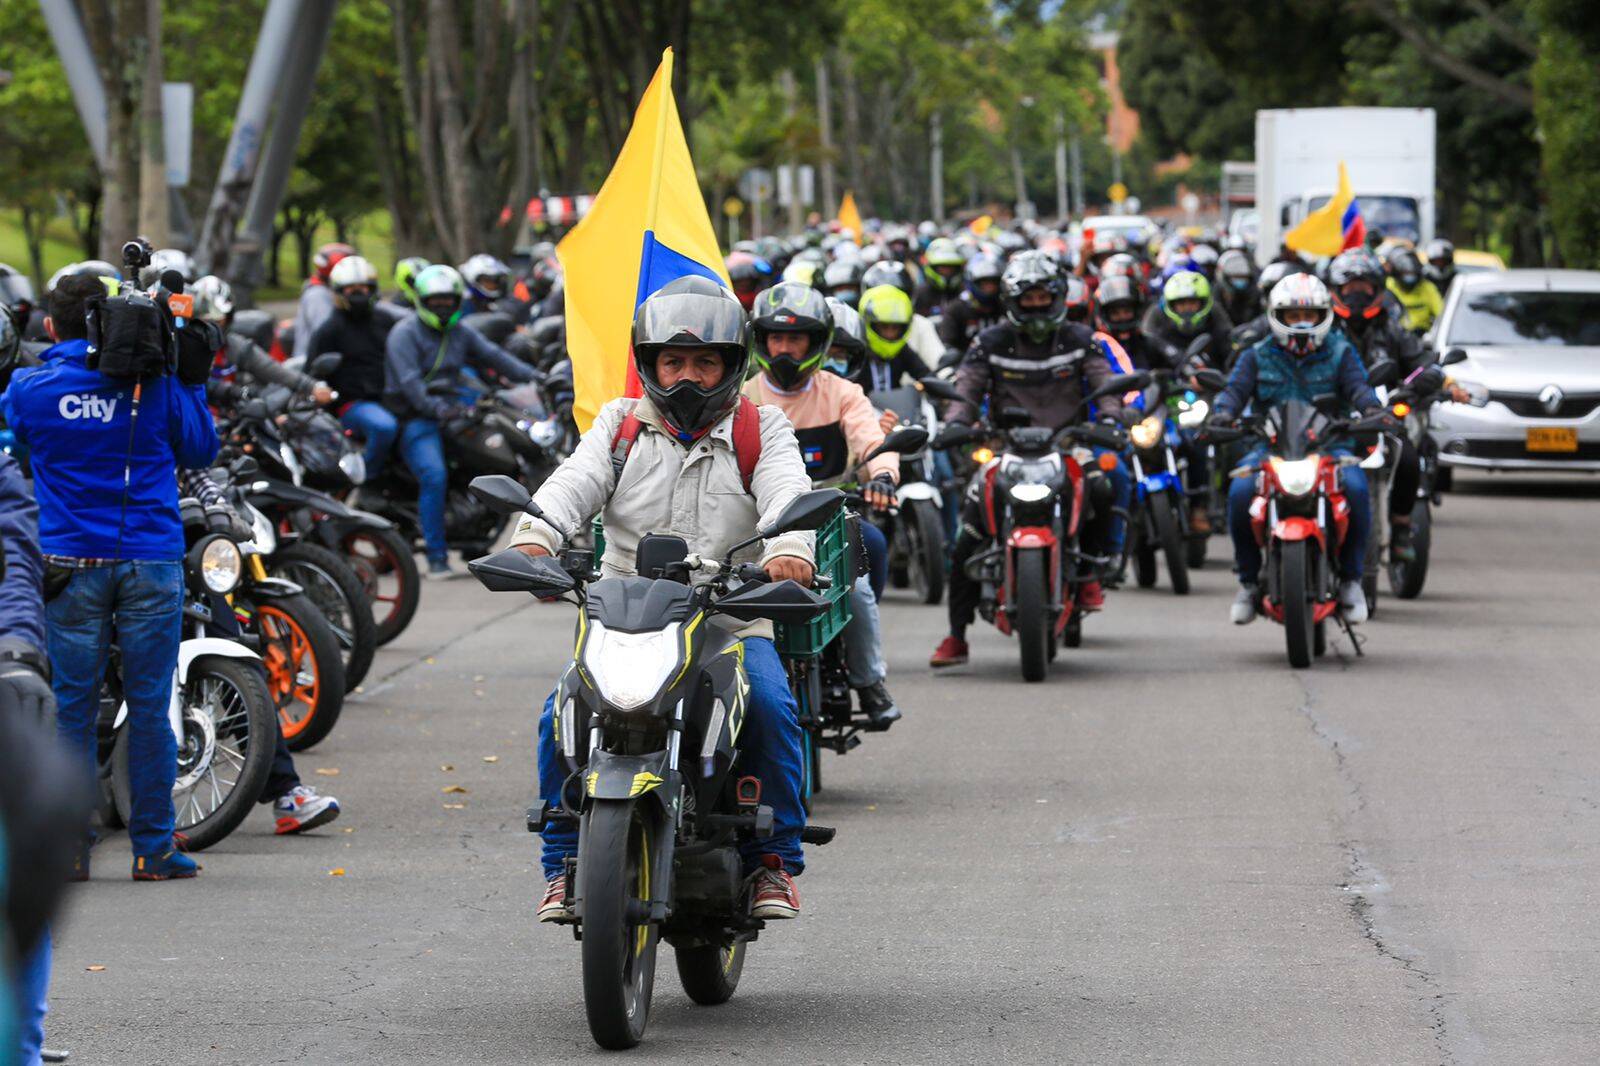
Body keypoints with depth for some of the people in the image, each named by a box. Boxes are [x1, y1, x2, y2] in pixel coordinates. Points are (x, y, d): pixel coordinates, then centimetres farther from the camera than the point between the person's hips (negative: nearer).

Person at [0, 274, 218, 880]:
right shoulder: (152, 383, -2)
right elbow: (201, 450, 8)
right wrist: (192, 383, 18)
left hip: (71, 563, 0)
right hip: (151, 558, 0)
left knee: (72, 707, 6)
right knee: (149, 708, 3)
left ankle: (69, 846, 5)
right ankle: (153, 847, 5)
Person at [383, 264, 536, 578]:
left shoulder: (461, 333, 17)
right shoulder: (404, 334, -4)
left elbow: (493, 356, 7)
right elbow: (409, 381, -18)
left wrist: (533, 377, -8)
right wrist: (436, 408, -33)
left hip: (453, 411, 7)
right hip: (416, 419, -7)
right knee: (434, 476, -28)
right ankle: (436, 555, -25)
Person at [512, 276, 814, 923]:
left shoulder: (761, 428, 9)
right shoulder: (619, 425, 14)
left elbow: (786, 491, -11)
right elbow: (575, 482, -4)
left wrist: (787, 547, -35)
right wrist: (534, 535, -26)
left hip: (732, 619, -1)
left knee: (772, 707, -27)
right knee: (563, 717, -21)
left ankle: (774, 860, -11)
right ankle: (565, 863, -5)